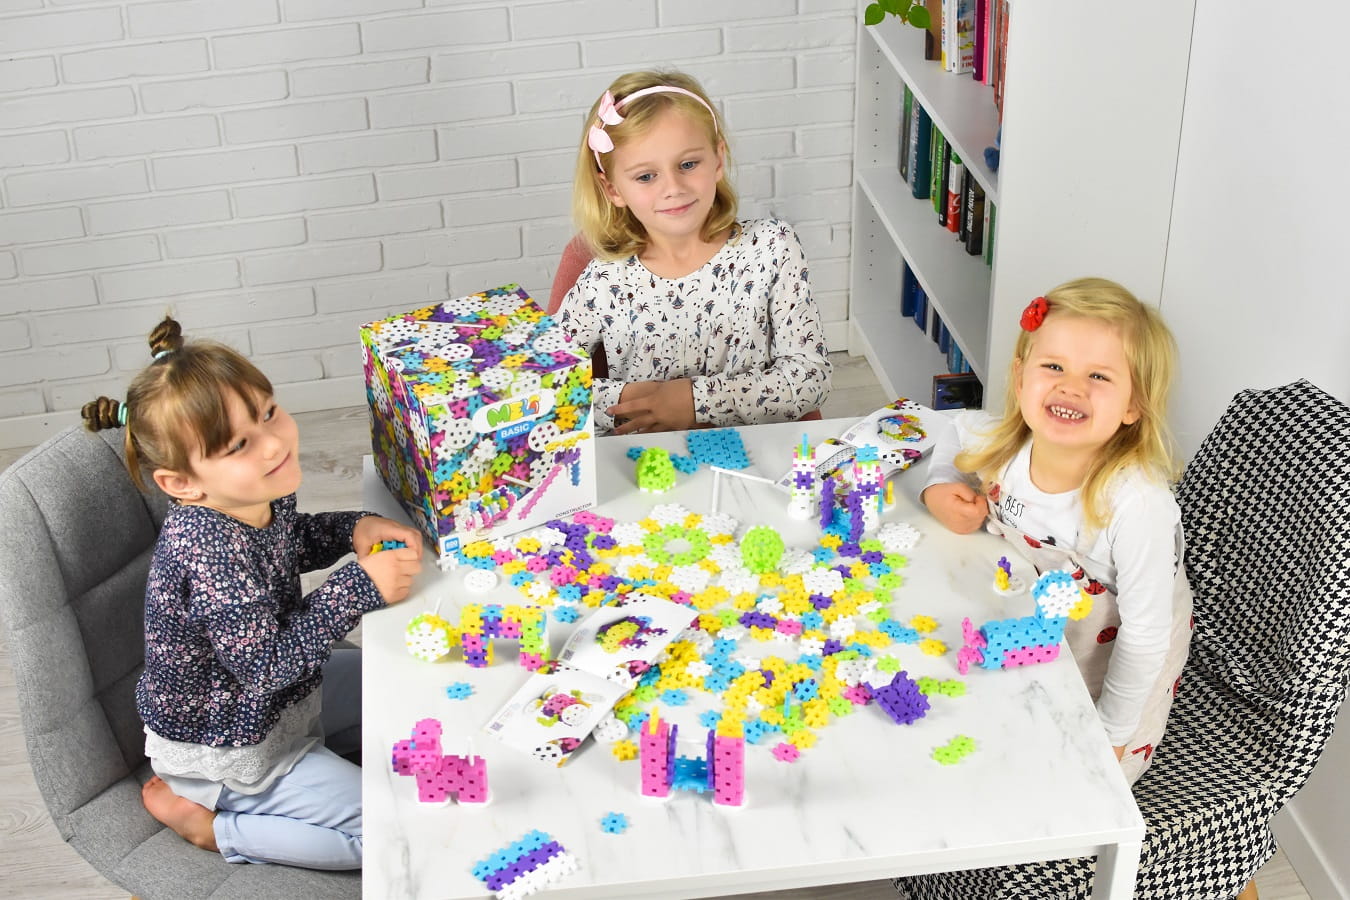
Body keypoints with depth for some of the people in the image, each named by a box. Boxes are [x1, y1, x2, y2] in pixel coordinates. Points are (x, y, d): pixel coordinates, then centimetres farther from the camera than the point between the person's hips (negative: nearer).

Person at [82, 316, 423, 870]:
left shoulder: (260, 496, -11)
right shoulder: (210, 554, -37)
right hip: (226, 749, -8)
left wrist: (353, 529, -7)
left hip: (281, 694, 8)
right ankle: (208, 825, 1)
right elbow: (267, 666, -32)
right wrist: (360, 586, -31)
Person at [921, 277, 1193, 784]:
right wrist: (941, 487, -12)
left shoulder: (1138, 504, -37)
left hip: (1118, 666, -4)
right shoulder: (1003, 446, -21)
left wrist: (1111, 732, -16)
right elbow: (960, 428, 6)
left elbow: (1145, 637, -26)